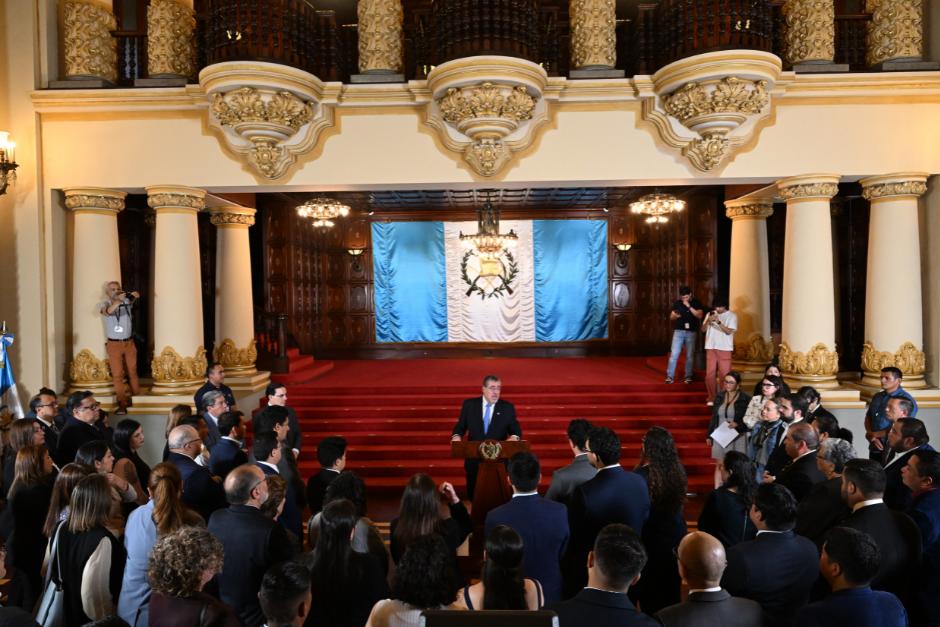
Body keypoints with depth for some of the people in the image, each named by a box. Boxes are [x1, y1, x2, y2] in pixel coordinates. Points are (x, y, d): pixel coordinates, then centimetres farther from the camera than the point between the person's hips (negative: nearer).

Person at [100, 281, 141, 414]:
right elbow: (108, 312, -26)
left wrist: (133, 295, -41)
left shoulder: (127, 301, 3)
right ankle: (122, 404, -5)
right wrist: (118, 301, -43)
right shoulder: (105, 304, -3)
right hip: (114, 344, -2)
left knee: (132, 372, 10)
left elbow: (136, 295, -18)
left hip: (129, 343, 2)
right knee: (117, 375, -5)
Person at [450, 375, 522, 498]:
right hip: (474, 460, 1)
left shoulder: (507, 407, 0)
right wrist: (456, 436, -15)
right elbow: (460, 426, 6)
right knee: (473, 495, 10)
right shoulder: (469, 404, 1)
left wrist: (514, 437, -21)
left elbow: (516, 430, 2)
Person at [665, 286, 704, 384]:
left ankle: (688, 376, 14)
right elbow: (671, 317, 8)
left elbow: (699, 315, -11)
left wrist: (689, 307, -17)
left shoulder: (696, 303, 2)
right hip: (679, 331, 1)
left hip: (691, 332, 0)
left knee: (690, 355, 5)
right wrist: (675, 316, -15)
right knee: (674, 354, -6)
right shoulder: (677, 303, 6)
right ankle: (670, 376, -3)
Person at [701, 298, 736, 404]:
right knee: (710, 374, 4)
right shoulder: (710, 314, 9)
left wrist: (718, 322, -23)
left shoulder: (731, 316, -3)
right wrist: (708, 321, -12)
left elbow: (729, 331, -13)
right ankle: (711, 397, 13)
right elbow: (703, 329, 6)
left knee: (725, 374, -3)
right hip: (711, 348, 4)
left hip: (724, 348, -4)